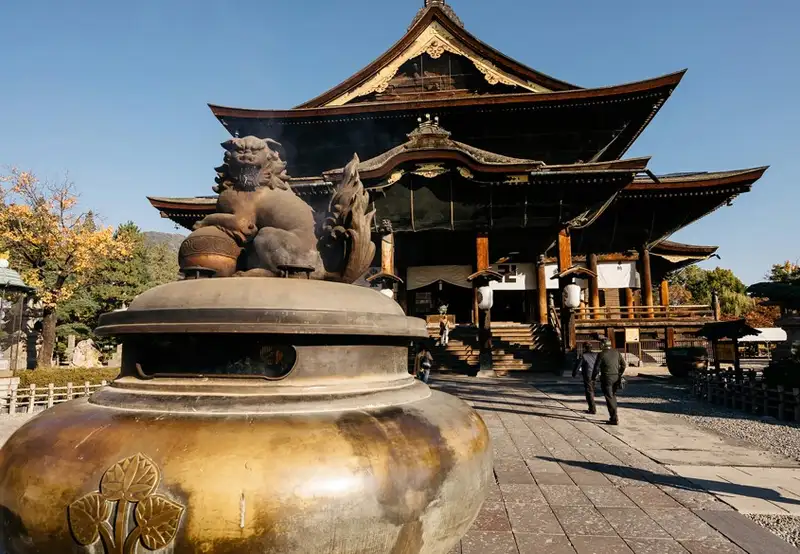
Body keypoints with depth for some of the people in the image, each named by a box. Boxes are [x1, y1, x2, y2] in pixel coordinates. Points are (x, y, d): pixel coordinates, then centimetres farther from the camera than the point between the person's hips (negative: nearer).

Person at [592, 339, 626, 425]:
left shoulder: (601, 354, -10)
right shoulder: (616, 352, 5)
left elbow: (596, 368, -10)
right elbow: (623, 364, 9)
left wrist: (593, 378, 4)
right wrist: (619, 374, 22)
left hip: (606, 378, -5)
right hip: (616, 377, 5)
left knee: (609, 398, 0)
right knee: (613, 396, 20)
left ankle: (614, 419, -1)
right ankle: (614, 416, 21)